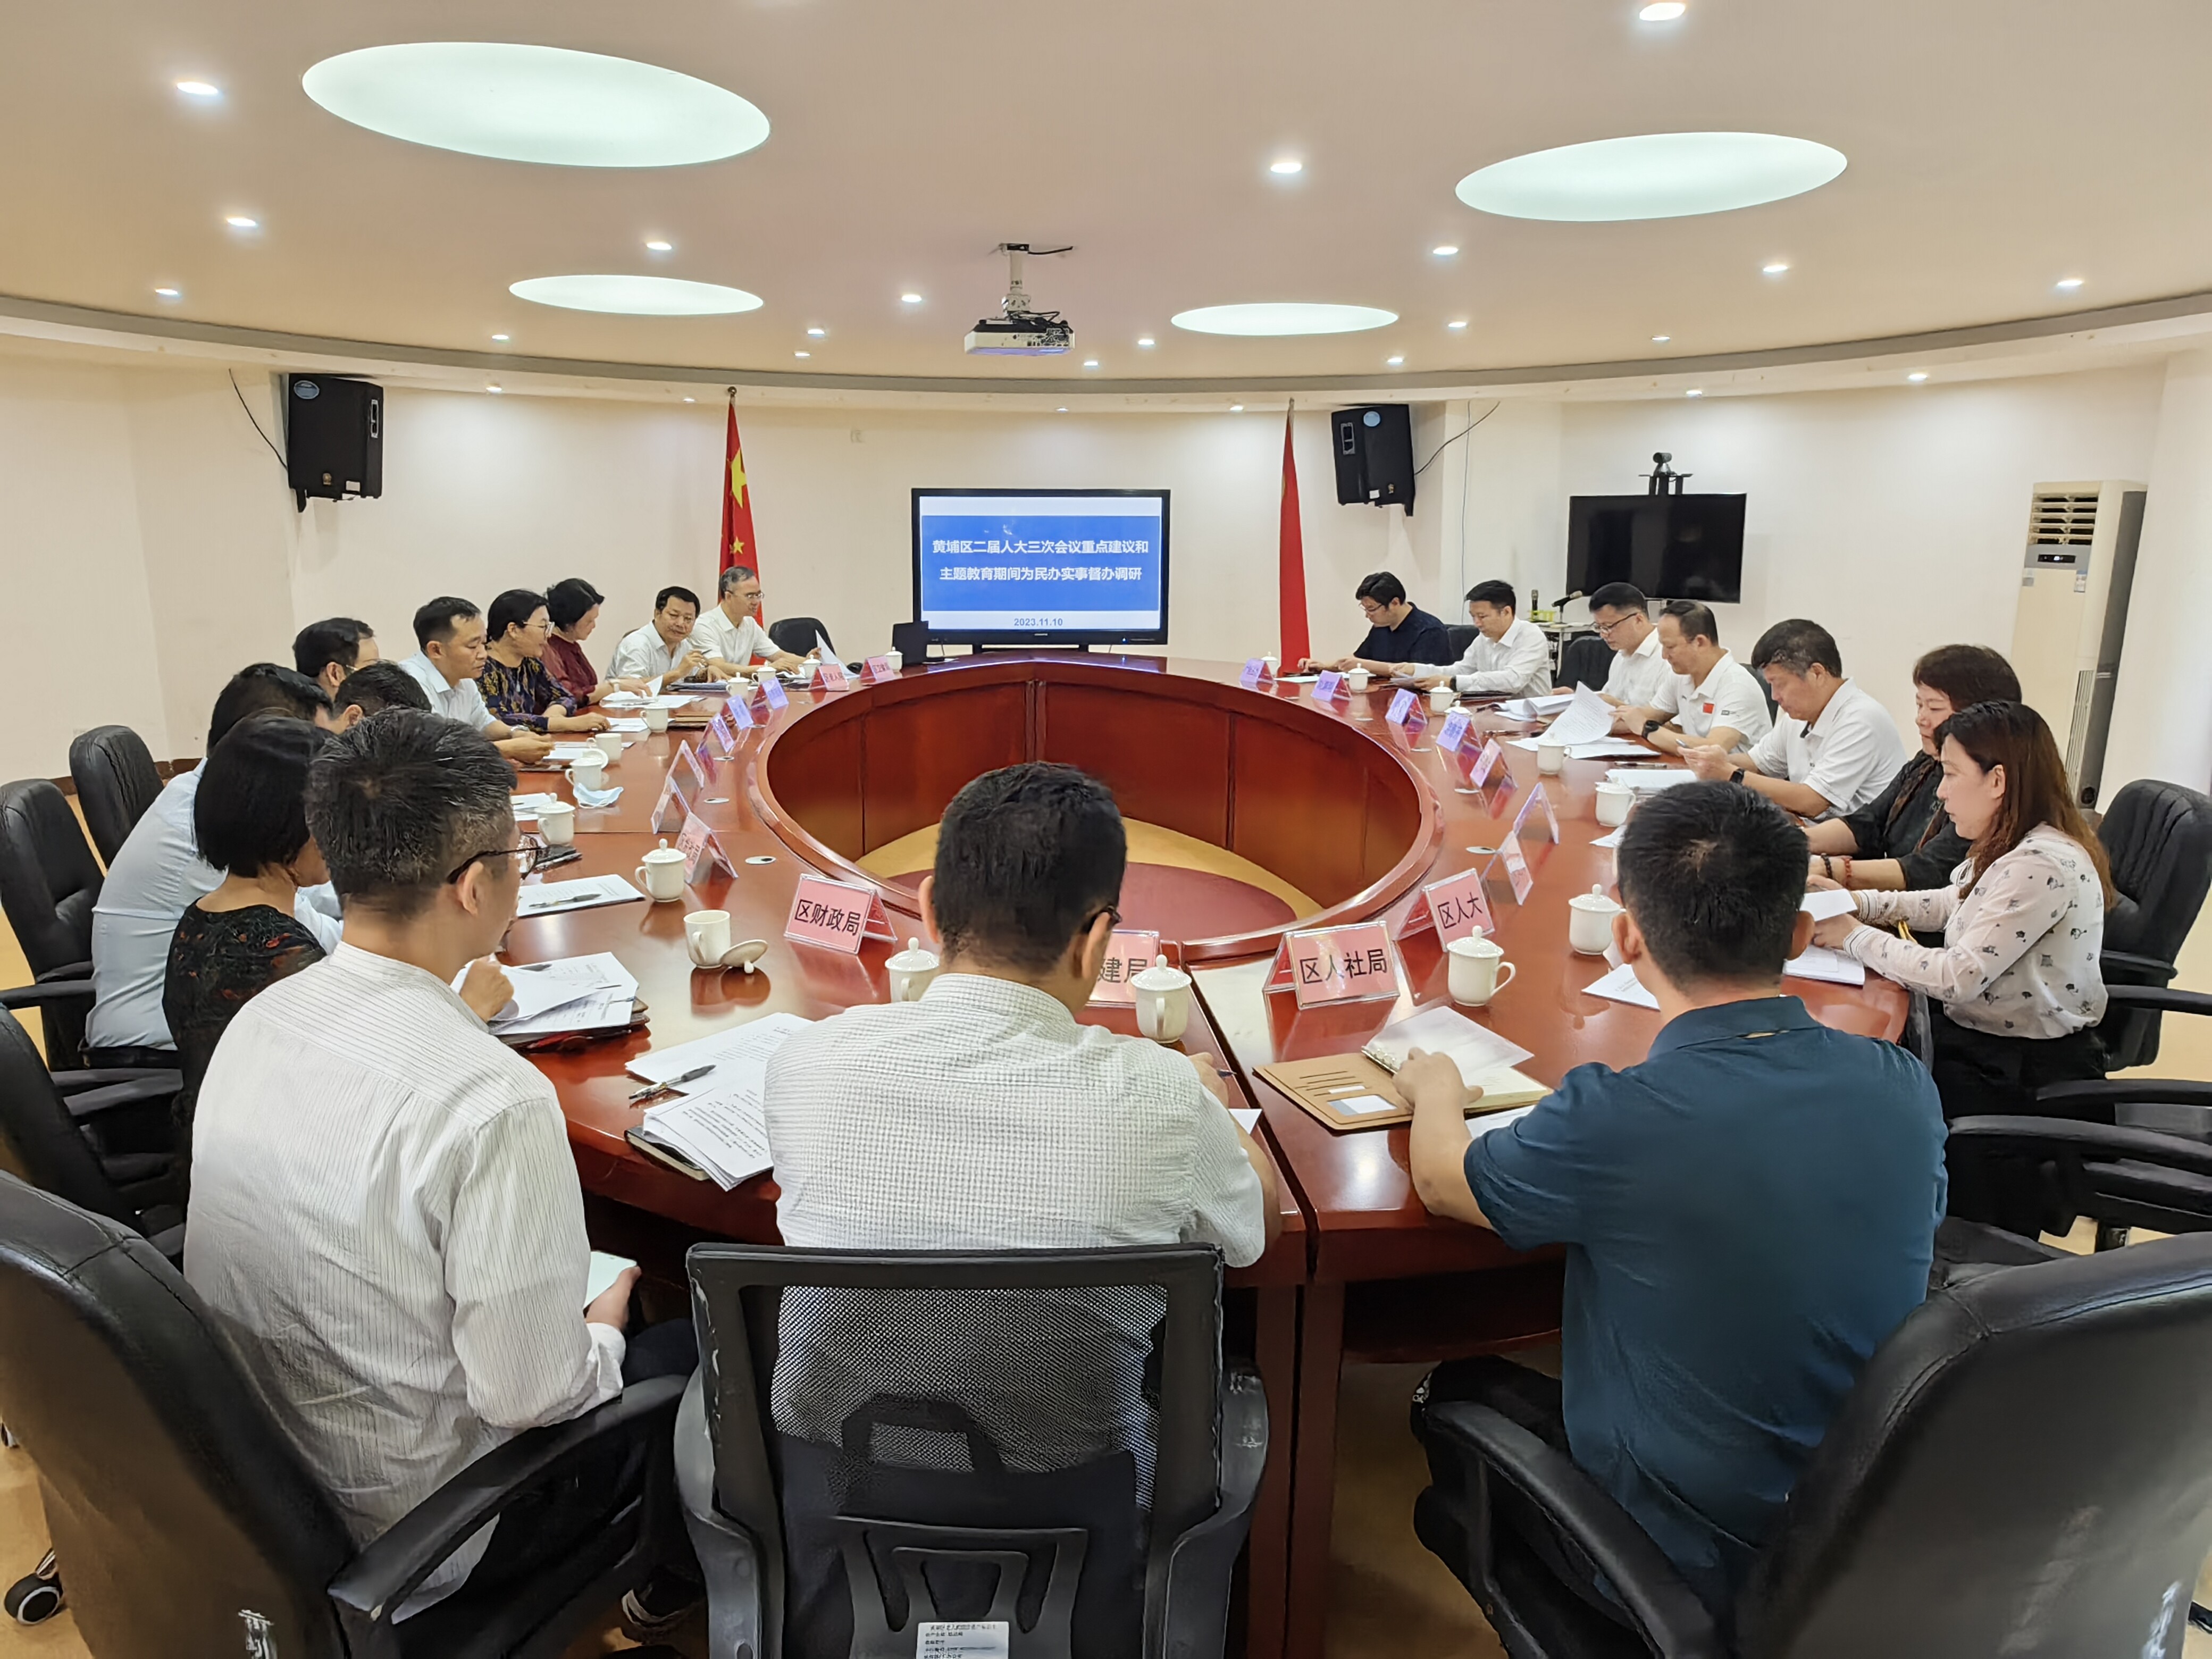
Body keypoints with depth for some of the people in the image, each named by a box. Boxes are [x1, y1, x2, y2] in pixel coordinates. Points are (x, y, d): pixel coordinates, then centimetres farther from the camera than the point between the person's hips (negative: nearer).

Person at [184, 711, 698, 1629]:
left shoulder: (257, 1019, -8)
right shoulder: (495, 1103, -33)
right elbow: (530, 1396, -25)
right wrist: (602, 1334, -4)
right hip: (401, 1537, -7)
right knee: (700, 1351, 10)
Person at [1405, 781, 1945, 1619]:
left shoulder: (1614, 1120, -31)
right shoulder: (1904, 1087, -14)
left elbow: (1441, 1181, -10)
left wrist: (1437, 1089, 12)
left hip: (1689, 1566, -5)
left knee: (1453, 1393, 20)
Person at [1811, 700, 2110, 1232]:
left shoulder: (2043, 867, -25)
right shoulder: (2012, 850, 4)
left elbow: (1957, 978, -27)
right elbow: (1948, 905, 20)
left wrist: (1855, 937, -15)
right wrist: (1857, 902, 6)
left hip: (2031, 1073, -8)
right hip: (1985, 1038, 8)